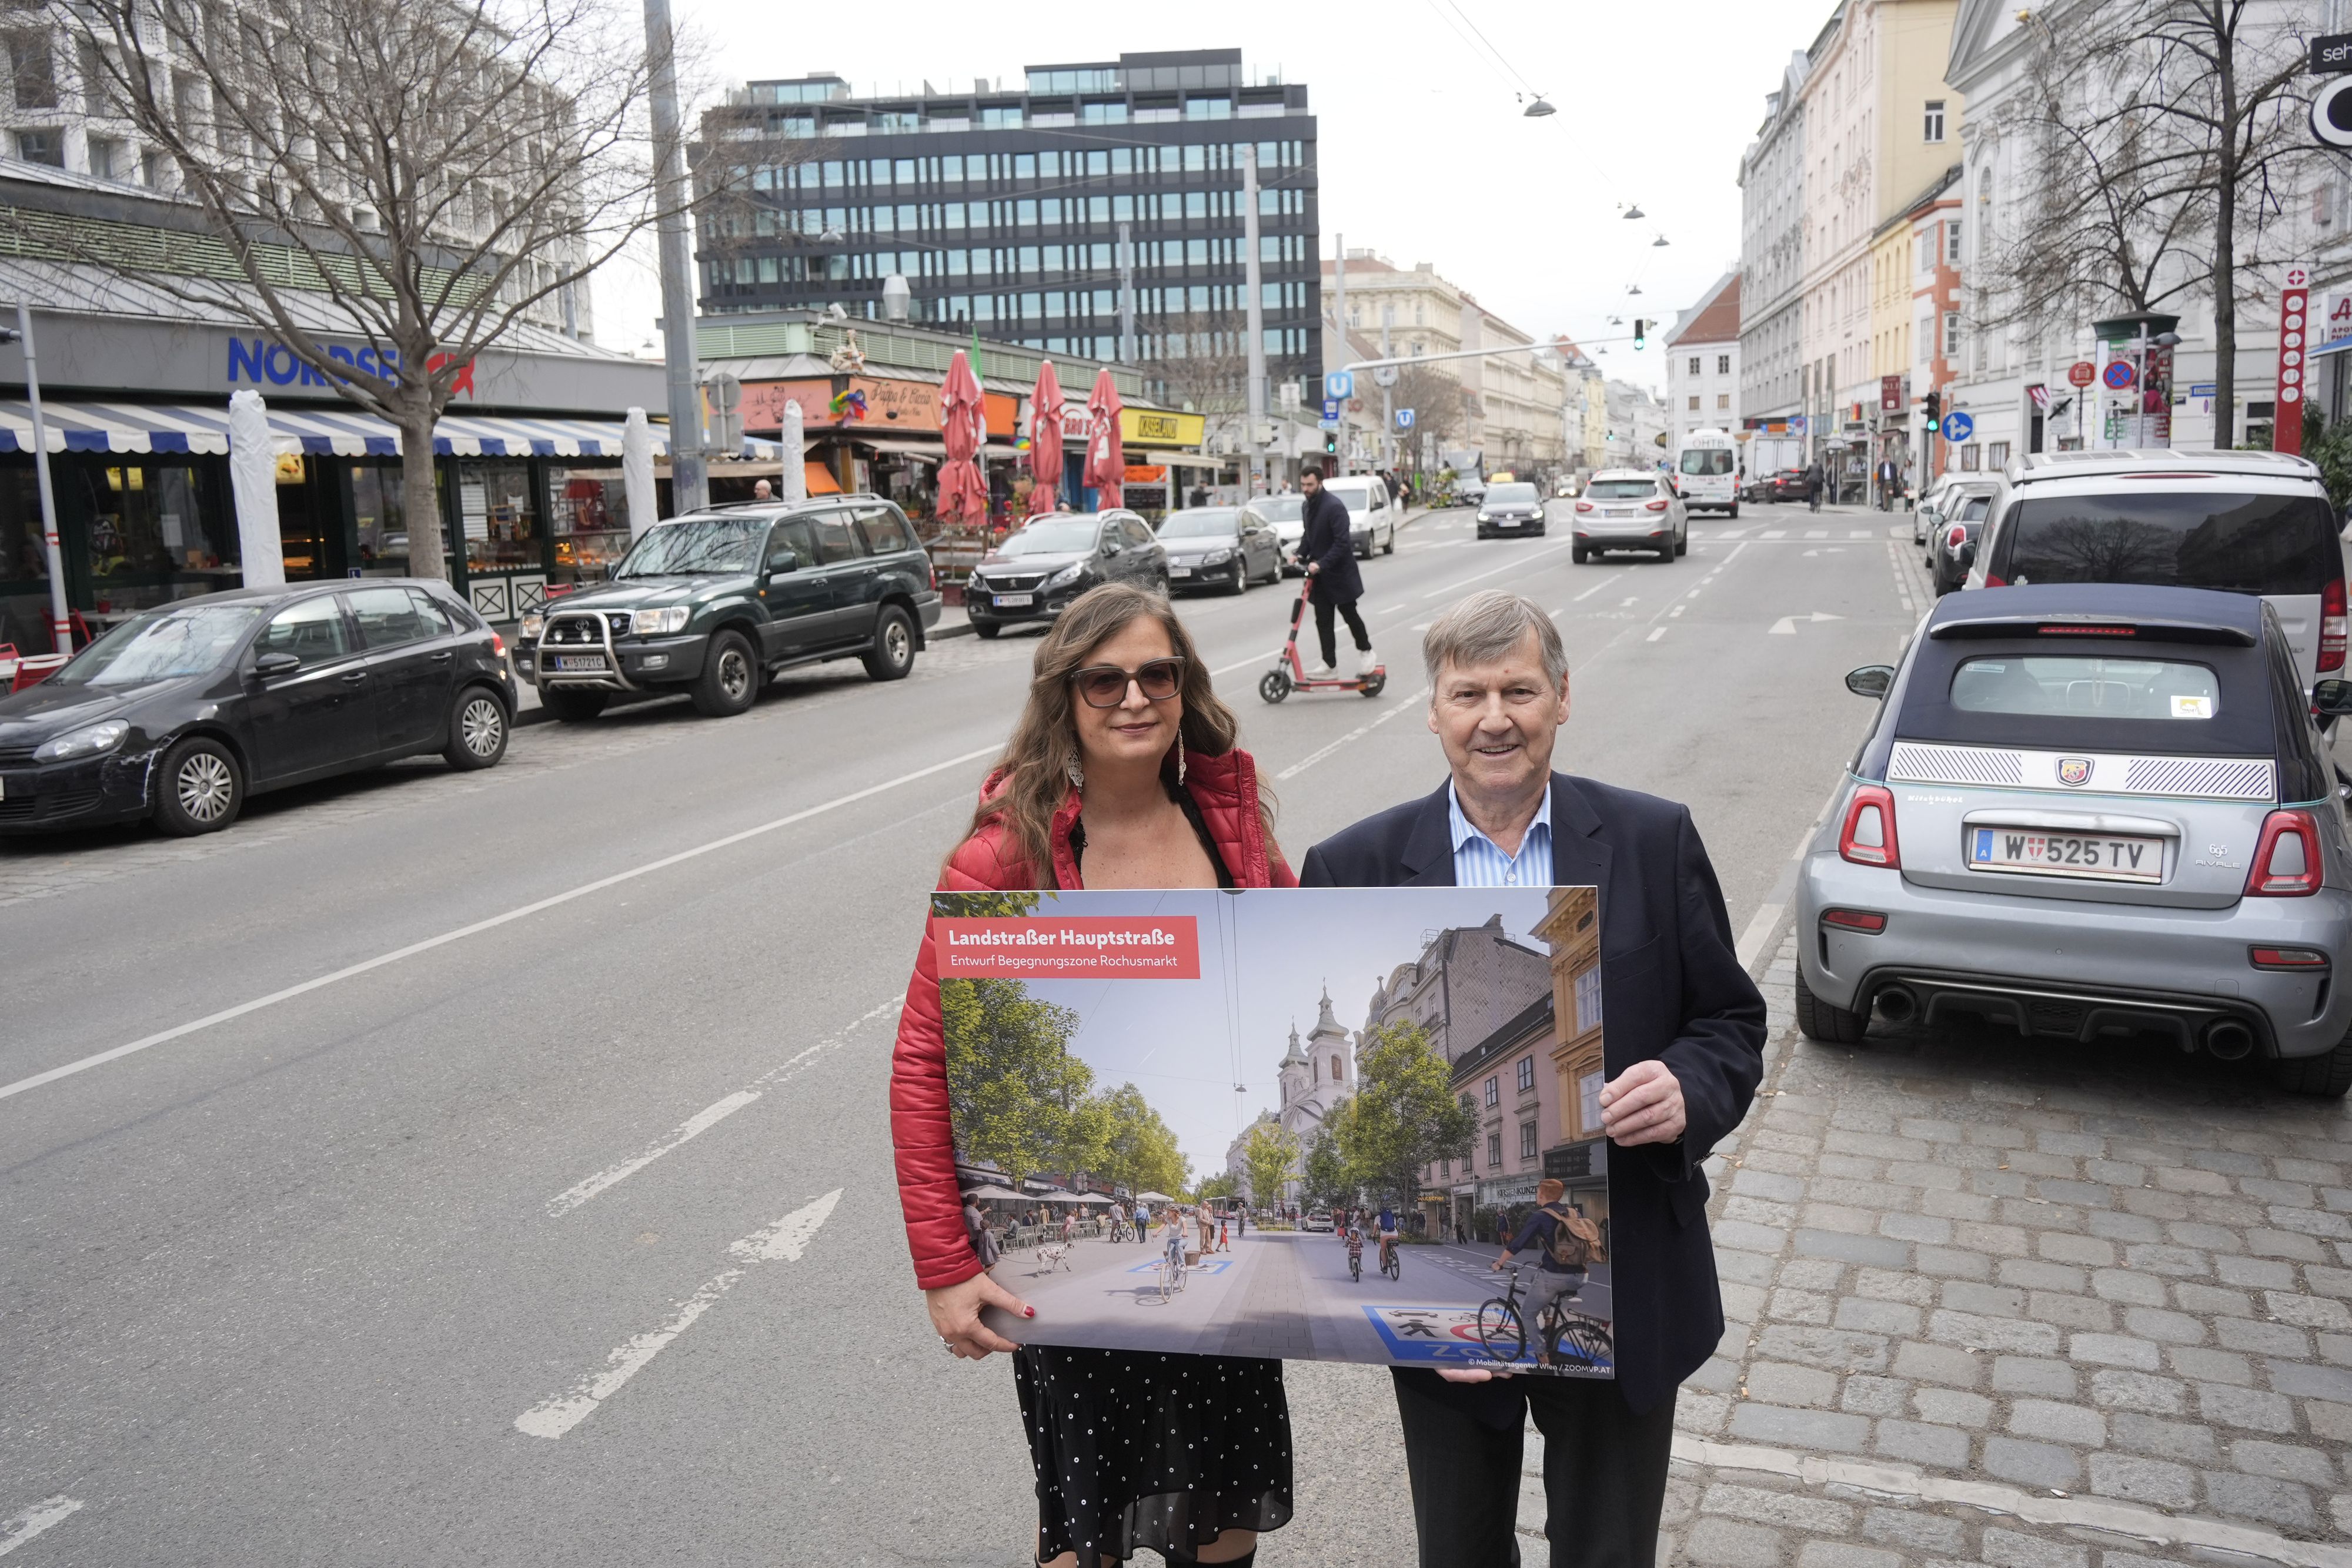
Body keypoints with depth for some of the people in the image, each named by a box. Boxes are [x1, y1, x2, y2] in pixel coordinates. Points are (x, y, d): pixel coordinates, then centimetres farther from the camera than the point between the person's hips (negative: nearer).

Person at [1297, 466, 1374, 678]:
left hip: (1339, 572, -7)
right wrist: (1301, 555, 1)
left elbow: (1342, 542, -25)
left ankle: (1365, 651, 28)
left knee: (1349, 614, 7)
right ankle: (1330, 665, 6)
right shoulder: (1307, 507, 7)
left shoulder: (1334, 506, -20)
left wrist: (1321, 564, -30)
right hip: (1319, 573, 7)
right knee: (1323, 620, 3)